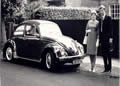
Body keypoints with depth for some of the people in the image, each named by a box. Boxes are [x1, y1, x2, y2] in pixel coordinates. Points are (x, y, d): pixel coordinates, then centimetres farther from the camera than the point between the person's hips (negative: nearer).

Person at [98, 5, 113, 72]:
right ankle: (106, 68, 14)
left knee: (108, 53, -2)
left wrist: (110, 37, -14)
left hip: (107, 38, -6)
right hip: (102, 38, 6)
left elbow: (111, 28, -8)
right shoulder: (100, 19, 14)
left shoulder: (108, 18, -3)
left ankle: (109, 68, 5)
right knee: (103, 53, 7)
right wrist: (100, 39, 11)